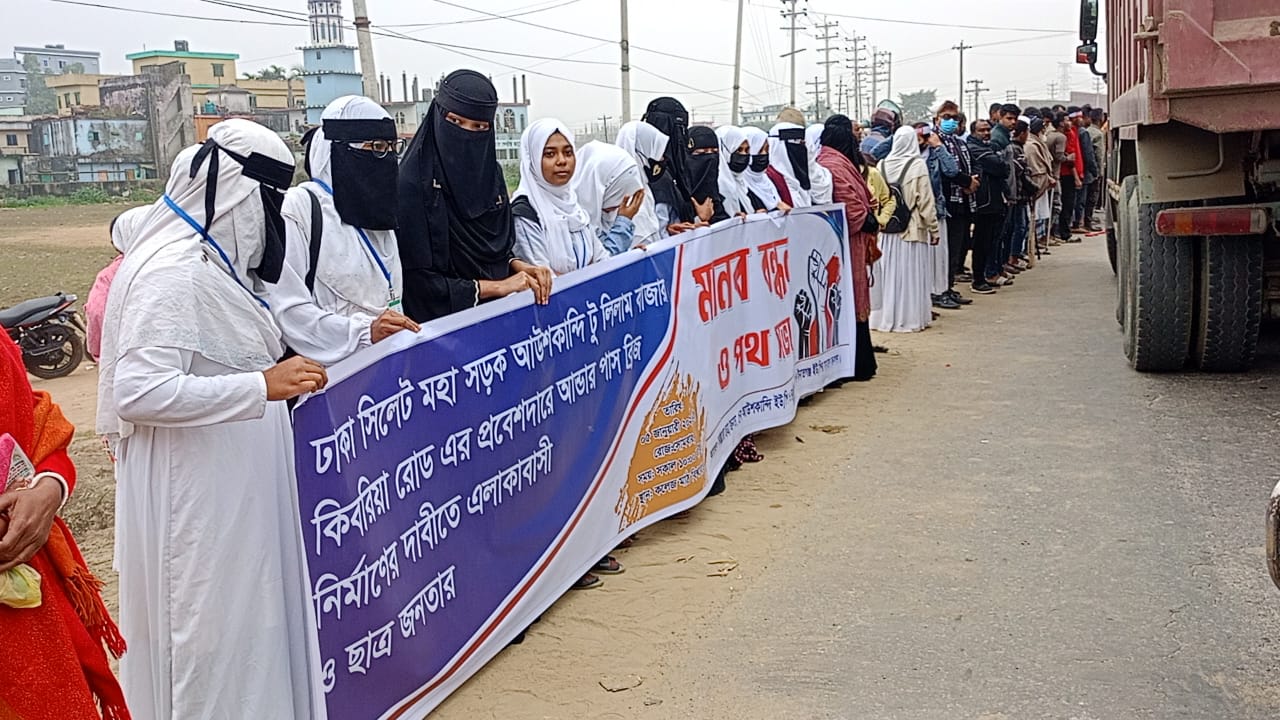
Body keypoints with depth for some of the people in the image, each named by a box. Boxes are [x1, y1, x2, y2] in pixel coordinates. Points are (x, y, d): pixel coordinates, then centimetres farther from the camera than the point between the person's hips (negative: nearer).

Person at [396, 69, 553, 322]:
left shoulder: (490, 173, 3)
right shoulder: (412, 184, -16)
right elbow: (416, 280, -18)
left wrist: (517, 265, -6)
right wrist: (496, 286, -16)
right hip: (440, 319, -6)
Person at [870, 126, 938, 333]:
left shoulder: (882, 165, 0)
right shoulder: (917, 165, -10)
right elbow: (926, 202, -8)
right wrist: (934, 229, -1)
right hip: (913, 228, -3)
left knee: (889, 273, 11)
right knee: (911, 275, 4)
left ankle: (886, 317, 16)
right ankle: (911, 318, 8)